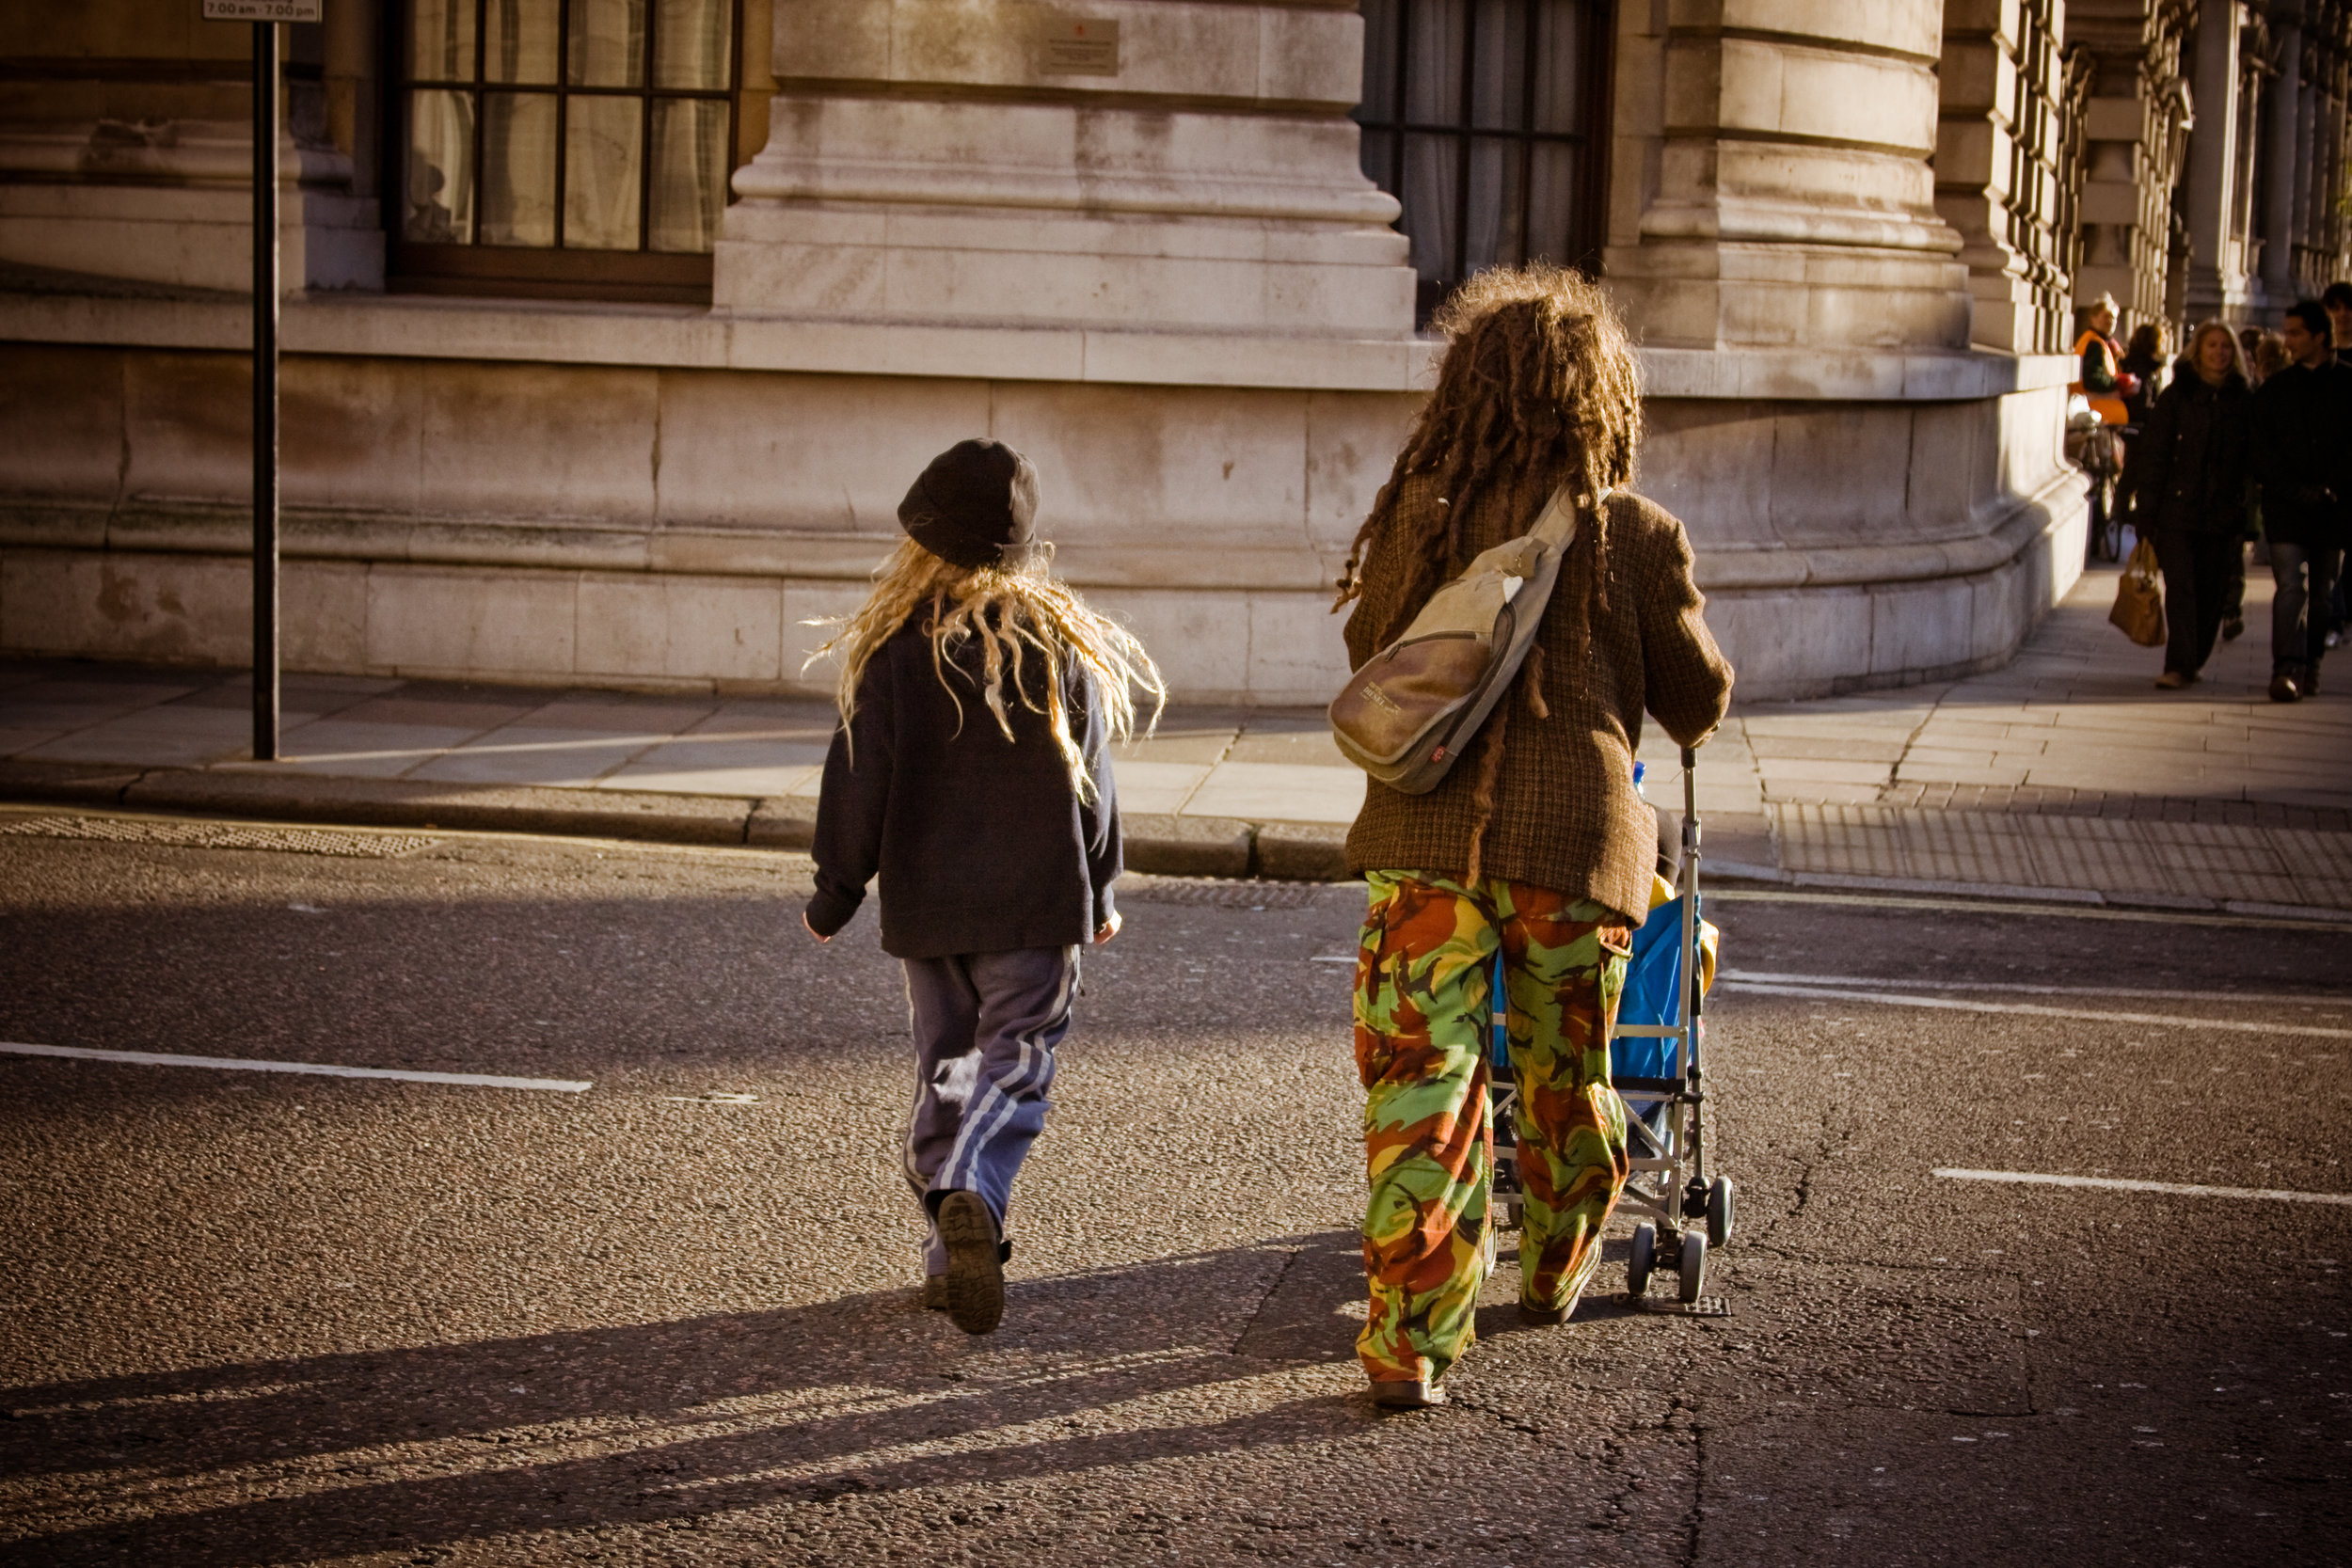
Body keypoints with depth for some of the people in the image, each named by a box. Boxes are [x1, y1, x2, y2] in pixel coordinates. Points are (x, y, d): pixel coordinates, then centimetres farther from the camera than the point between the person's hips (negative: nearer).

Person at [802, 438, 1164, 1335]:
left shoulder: (893, 647, -7)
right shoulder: (1063, 642, -4)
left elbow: (860, 781, -4)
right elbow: (1089, 777, 2)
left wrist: (835, 894, 8)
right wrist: (1098, 890, 14)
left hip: (924, 900, 1)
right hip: (1037, 894, -1)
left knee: (944, 1066, 13)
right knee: (1018, 1056, 2)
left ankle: (949, 1257, 14)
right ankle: (972, 1195, -26)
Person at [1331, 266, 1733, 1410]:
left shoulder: (1413, 521, 2)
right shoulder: (1634, 535, -1)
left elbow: (1368, 659, 17)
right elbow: (1698, 702, 10)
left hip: (1423, 839, 1)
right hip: (1571, 841, 0)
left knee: (1420, 1083, 2)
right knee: (1567, 1075, 20)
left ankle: (1408, 1339, -3)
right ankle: (1556, 1272, 40)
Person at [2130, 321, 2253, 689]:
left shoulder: (2243, 402, 7)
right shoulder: (2177, 396, 2)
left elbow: (2251, 463, 8)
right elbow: (2153, 453, 1)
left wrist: (2244, 520, 3)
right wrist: (2146, 512, -5)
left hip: (2222, 516, 2)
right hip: (2178, 510, -2)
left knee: (2211, 591, 6)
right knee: (2180, 587, -10)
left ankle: (2191, 663, 20)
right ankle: (2178, 666, -12)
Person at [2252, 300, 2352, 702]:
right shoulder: (2275, 389, 9)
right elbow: (2263, 453, 4)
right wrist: (2298, 490, -8)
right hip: (2285, 507, 0)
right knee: (2291, 586, -12)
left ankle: (2309, 665, 19)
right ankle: (2287, 670, -19)